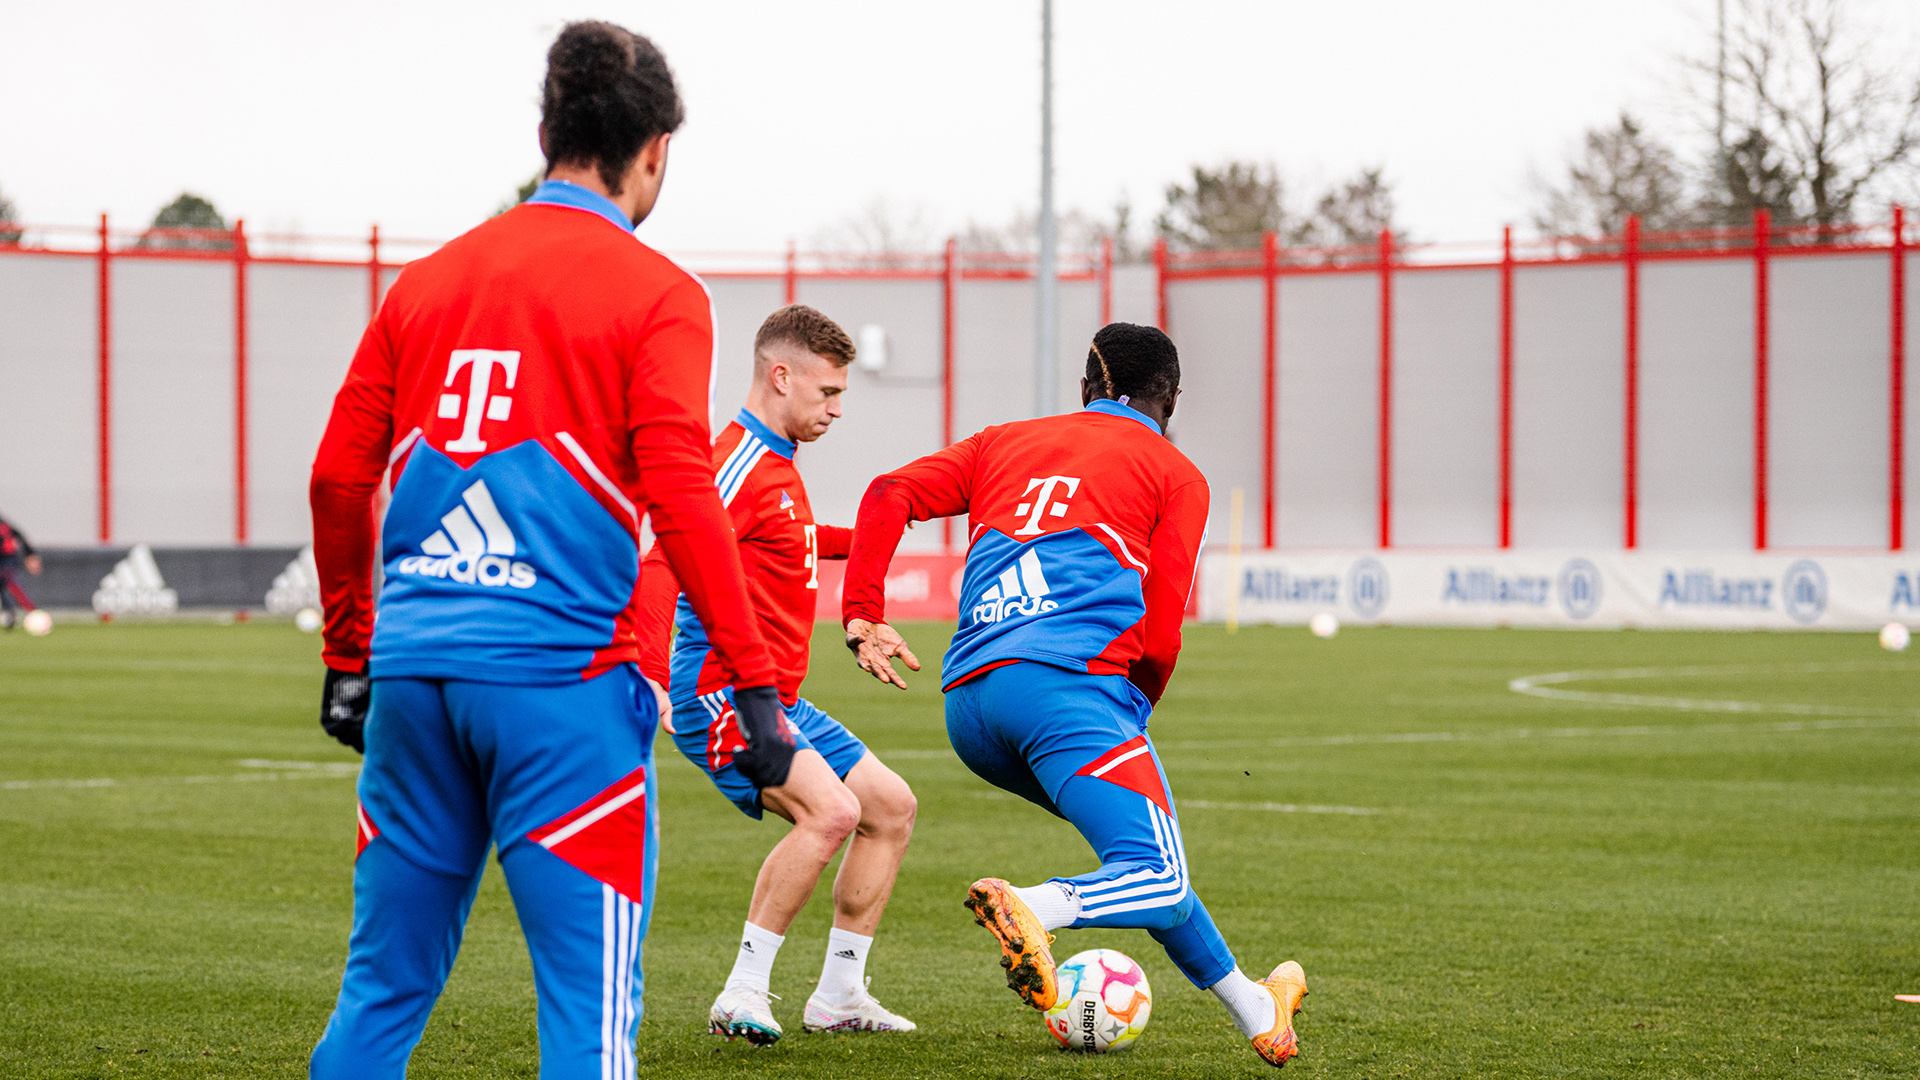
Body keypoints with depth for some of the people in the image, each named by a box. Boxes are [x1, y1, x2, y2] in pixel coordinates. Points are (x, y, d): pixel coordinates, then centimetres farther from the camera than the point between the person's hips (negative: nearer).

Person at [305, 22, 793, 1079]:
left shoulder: (428, 278, 14)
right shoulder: (656, 295, -2)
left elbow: (338, 478, 14)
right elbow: (681, 497, -12)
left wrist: (349, 655, 24)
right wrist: (755, 684, -10)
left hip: (413, 675, 6)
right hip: (561, 682, -5)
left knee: (383, 989, 13)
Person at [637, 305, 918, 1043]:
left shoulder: (777, 466, 17)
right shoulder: (740, 463, -16)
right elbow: (661, 567, -29)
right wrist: (649, 673, -41)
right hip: (720, 696, -11)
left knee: (891, 807, 11)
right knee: (830, 809, -28)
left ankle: (838, 997, 16)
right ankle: (741, 999, -20)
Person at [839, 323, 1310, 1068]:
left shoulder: (1007, 442, 27)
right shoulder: (1176, 475, 14)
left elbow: (891, 494, 12)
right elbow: (1158, 634, 3)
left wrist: (862, 618, 10)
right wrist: (1134, 719, 19)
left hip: (968, 701, 6)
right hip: (1070, 681, -6)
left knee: (1143, 853, 22)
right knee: (1158, 884, -14)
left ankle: (1252, 1007, 24)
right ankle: (1027, 910, -41)